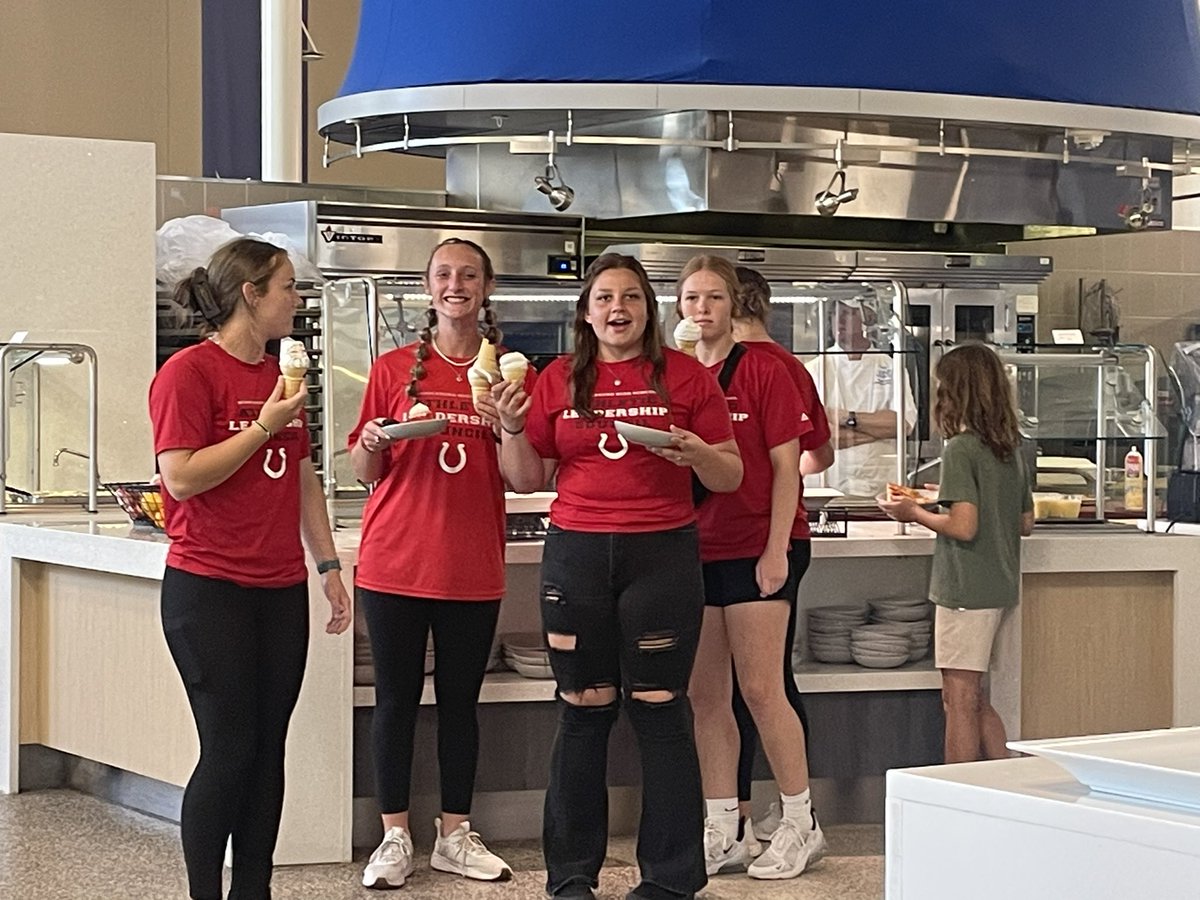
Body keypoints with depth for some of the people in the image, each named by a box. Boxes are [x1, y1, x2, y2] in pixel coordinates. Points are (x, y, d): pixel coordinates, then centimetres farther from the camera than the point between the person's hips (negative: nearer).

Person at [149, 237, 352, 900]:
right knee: (229, 748, -6)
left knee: (268, 747, 7)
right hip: (210, 590, -7)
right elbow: (181, 477, -17)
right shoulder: (188, 372, -9)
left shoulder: (281, 375, 14)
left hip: (280, 589, 7)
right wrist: (264, 426, -15)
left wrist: (328, 566, 16)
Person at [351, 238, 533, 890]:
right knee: (396, 699, 3)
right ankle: (395, 837, 11)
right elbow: (365, 473, 7)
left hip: (473, 566, 1)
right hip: (396, 560, -1)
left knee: (461, 701, 8)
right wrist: (371, 443, -14)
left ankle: (455, 835, 19)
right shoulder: (394, 369, 3)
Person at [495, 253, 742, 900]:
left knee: (660, 710, -2)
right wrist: (511, 428, -6)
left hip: (663, 554, -2)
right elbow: (530, 478, 11)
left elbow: (731, 477, 6)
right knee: (583, 710, 5)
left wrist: (697, 452, -14)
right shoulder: (559, 380, 8)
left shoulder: (685, 376, 3)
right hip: (577, 554, 2)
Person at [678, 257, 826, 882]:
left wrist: (776, 549, -13)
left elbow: (786, 467, -6)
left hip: (752, 551, -5)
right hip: (692, 551, 5)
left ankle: (800, 825, 7)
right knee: (706, 696, 6)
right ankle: (723, 833, 13)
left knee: (761, 690, -5)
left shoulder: (763, 372, -4)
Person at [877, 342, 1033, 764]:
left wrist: (915, 513, -6)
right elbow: (1026, 523, 16)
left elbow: (964, 526, -22)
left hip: (965, 587, -8)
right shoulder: (1011, 450, 10)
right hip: (999, 586, 8)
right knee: (973, 698, 17)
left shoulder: (961, 449, -14)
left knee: (961, 698, -3)